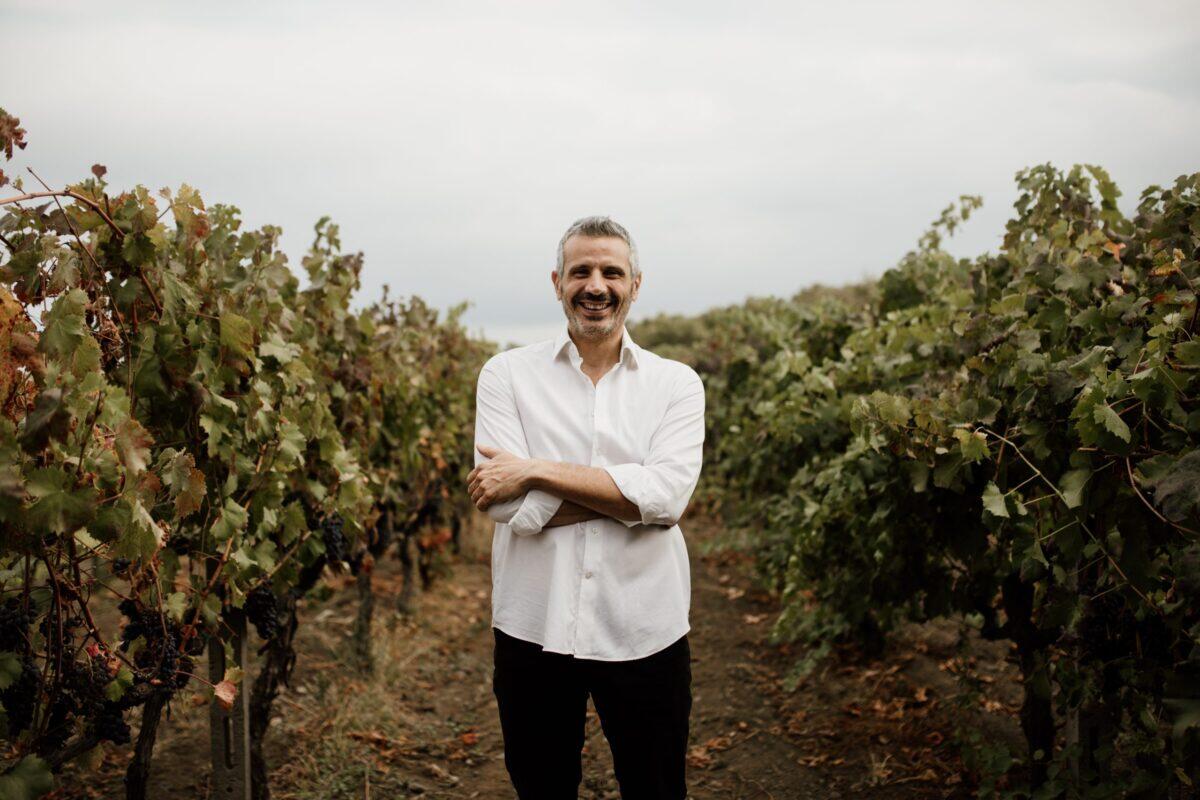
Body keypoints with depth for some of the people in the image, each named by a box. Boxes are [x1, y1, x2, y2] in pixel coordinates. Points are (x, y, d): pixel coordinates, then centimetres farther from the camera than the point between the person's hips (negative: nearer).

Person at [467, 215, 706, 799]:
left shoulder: (676, 383, 0)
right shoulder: (507, 374, -2)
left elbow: (668, 495, -16)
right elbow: (509, 506, -14)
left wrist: (536, 470, -18)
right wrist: (630, 491, -16)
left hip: (645, 633, 0)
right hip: (534, 627, 0)